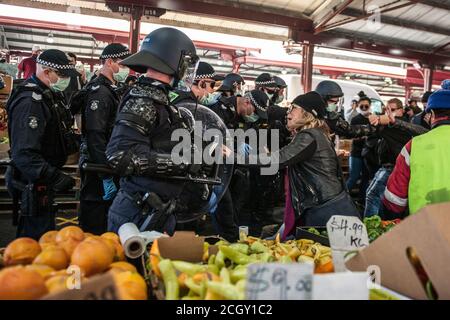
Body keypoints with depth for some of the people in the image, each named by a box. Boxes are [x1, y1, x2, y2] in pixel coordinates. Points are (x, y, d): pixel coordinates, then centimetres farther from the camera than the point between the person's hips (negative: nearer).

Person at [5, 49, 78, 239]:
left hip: (44, 179, 10)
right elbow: (25, 154, -32)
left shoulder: (48, 95, 9)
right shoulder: (30, 102, -24)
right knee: (37, 237, 1)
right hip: (34, 184, -10)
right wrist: (56, 178, -34)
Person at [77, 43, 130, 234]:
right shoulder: (99, 92, -16)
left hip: (109, 166, 10)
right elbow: (95, 137, -24)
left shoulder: (109, 90, 16)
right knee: (94, 227, 0)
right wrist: (106, 176, -25)